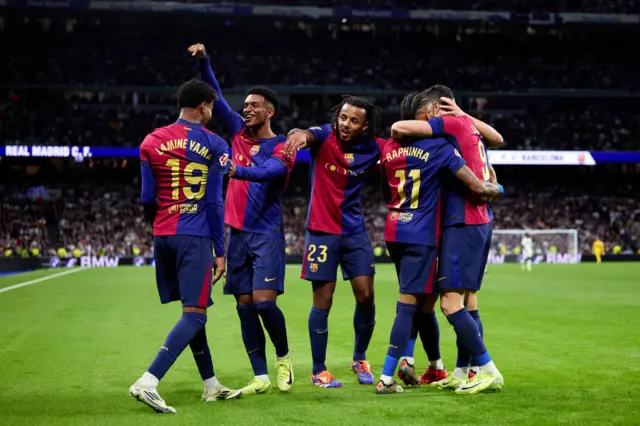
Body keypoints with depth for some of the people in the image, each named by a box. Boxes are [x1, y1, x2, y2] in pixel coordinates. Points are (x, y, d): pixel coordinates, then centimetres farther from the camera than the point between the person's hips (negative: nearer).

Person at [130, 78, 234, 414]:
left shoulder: (151, 142, 8)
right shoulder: (214, 145, -1)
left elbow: (147, 199, 8)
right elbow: (214, 202, -3)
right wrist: (220, 251, 1)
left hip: (162, 236, 5)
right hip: (195, 236, -5)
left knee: (192, 310, 17)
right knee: (194, 315, -5)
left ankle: (211, 385, 23)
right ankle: (148, 381, -21)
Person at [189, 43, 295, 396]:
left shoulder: (281, 148, -6)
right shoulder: (240, 133, 10)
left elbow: (268, 171, -26)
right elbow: (216, 97, 12)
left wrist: (236, 171, -42)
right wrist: (203, 62, 1)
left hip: (266, 233, -5)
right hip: (237, 232, 6)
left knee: (264, 301, -12)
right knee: (244, 305, 3)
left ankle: (283, 357, 13)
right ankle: (260, 377, 9)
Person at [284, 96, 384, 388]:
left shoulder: (372, 149, -3)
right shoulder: (325, 137, -12)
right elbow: (309, 135, -34)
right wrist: (300, 134, -57)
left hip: (355, 230, 3)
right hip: (322, 230, -3)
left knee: (366, 296, 1)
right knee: (322, 301, -1)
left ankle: (360, 359, 23)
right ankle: (319, 371, 10)